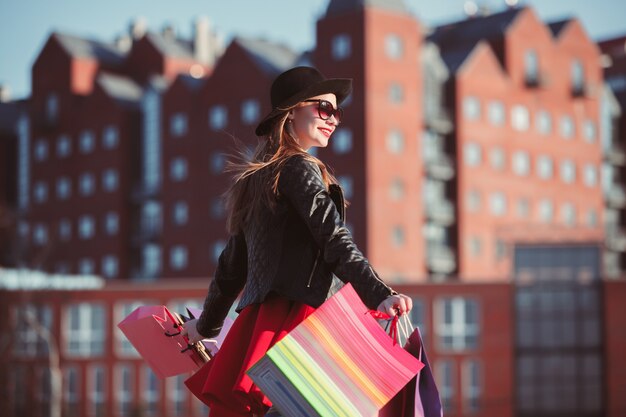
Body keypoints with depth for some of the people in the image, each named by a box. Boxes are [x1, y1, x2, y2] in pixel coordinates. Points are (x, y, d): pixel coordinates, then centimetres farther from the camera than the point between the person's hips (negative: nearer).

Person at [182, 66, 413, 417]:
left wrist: (207, 324, 34)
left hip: (254, 317, 9)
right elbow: (335, 241, -16)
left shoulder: (258, 177, 22)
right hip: (290, 314, -9)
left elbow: (233, 262, 27)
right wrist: (378, 295, -24)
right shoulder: (300, 168, -3)